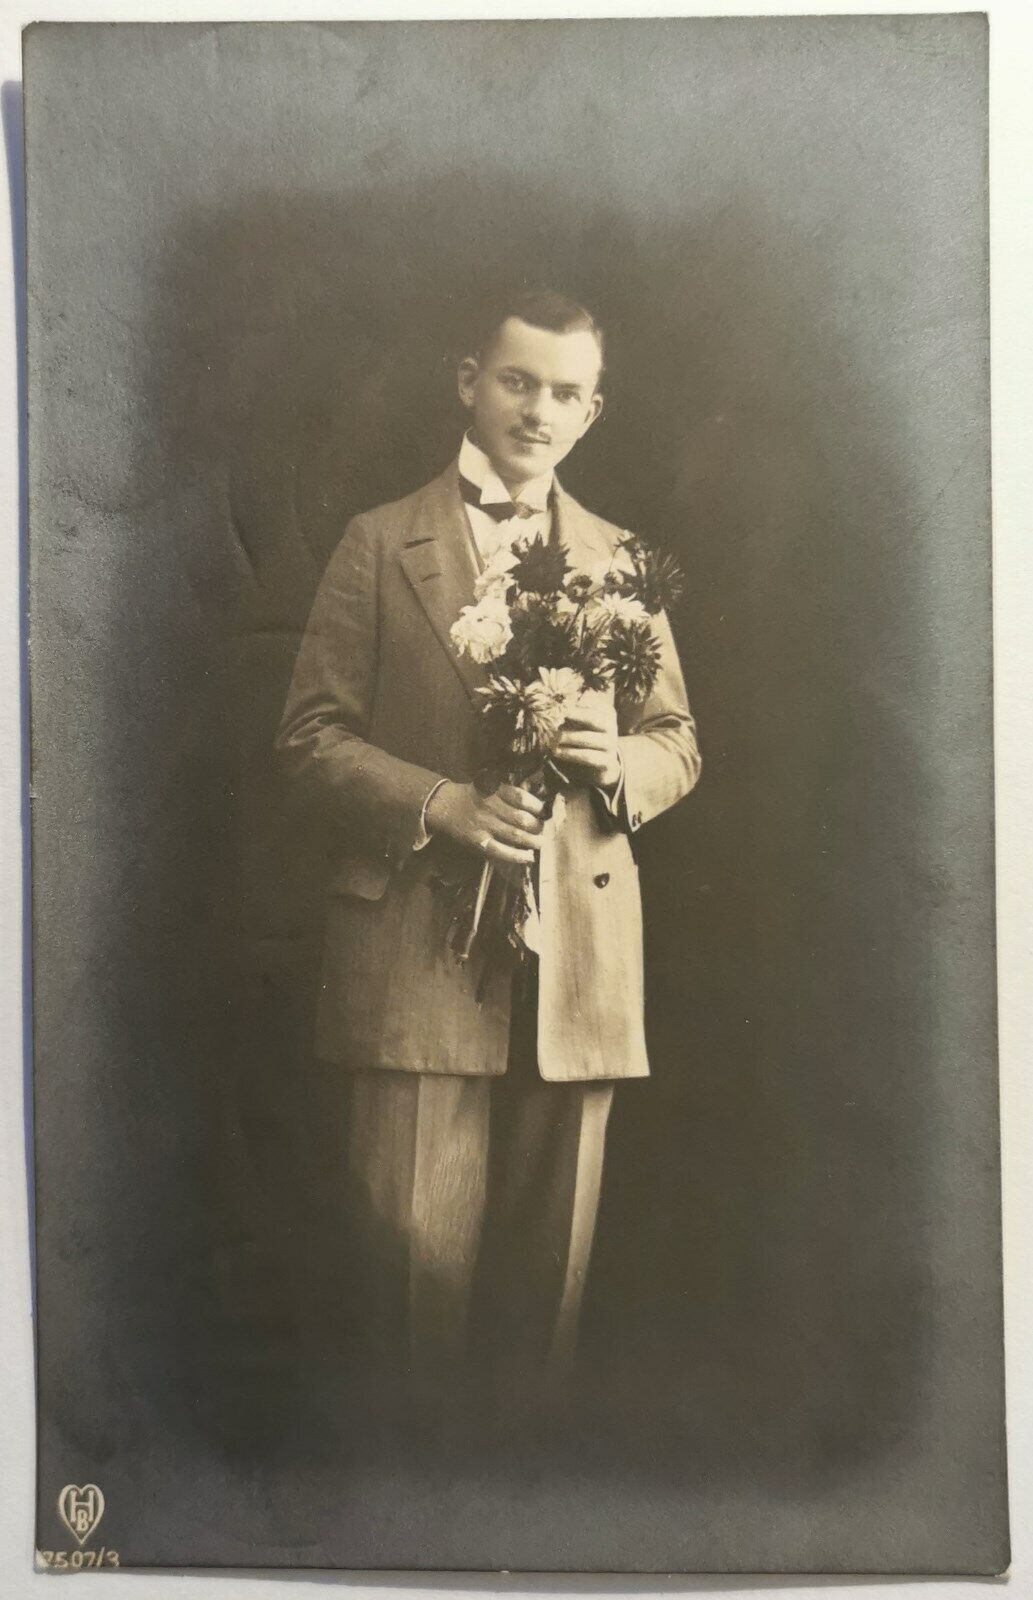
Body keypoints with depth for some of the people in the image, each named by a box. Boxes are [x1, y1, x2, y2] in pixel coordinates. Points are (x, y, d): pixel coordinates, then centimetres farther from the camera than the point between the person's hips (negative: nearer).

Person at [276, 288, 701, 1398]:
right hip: (417, 942, -2)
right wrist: (438, 805, -14)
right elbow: (310, 732, 1)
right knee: (416, 1242, 2)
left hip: (580, 953, 3)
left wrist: (620, 763, -8)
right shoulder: (380, 544, 6)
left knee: (552, 1250, 11)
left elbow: (680, 744, 15)